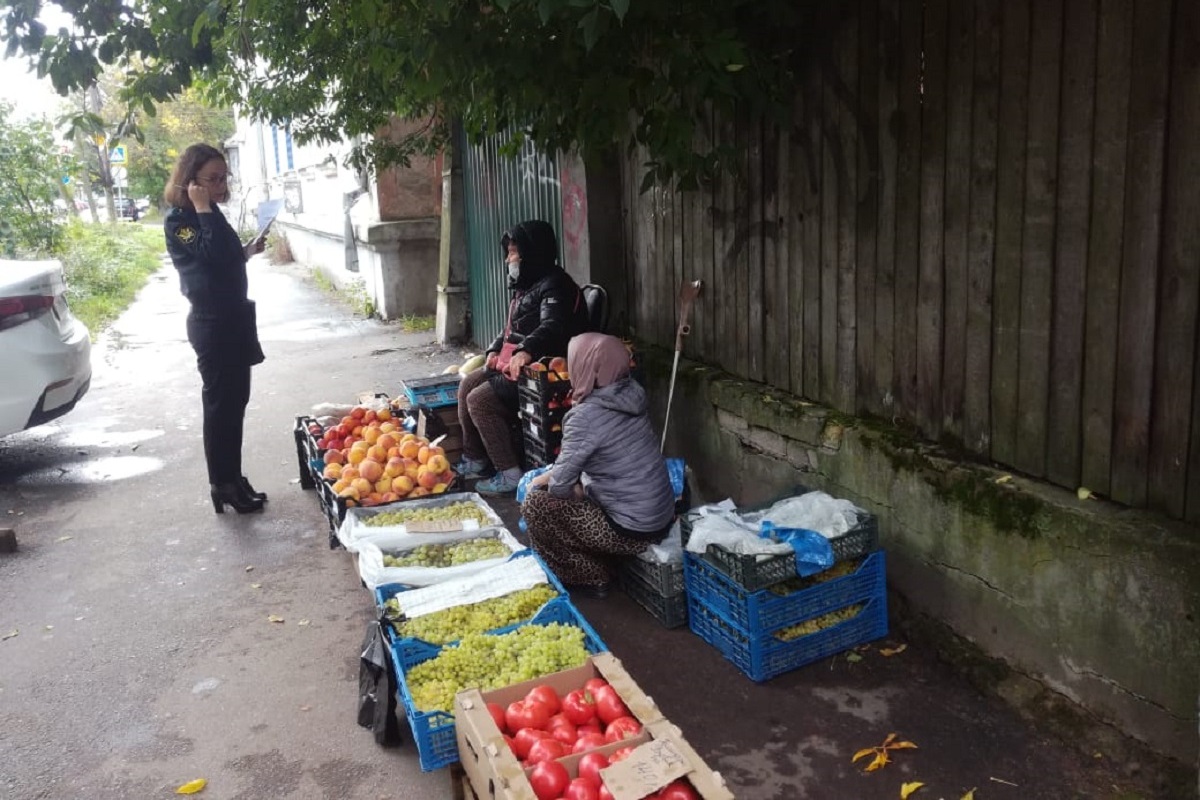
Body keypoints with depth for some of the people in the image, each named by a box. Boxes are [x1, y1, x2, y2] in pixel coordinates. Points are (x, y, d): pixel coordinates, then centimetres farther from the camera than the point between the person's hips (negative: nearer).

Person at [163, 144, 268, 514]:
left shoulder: (207, 213, 14)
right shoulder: (178, 220, -12)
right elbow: (213, 253, -28)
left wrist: (249, 251, 11)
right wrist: (203, 208, -22)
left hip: (233, 317, 9)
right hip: (211, 323, -9)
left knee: (235, 400, 13)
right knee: (220, 402, -2)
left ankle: (233, 478, 22)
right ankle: (222, 485, 7)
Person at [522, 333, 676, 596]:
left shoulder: (586, 417, -23)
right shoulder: (631, 394, 1)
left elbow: (560, 485, -16)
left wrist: (540, 482, 7)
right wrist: (549, 475, 12)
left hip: (633, 530, -8)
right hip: (662, 517, 8)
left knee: (535, 504, 0)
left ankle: (587, 579, 12)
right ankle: (596, 569, 25)